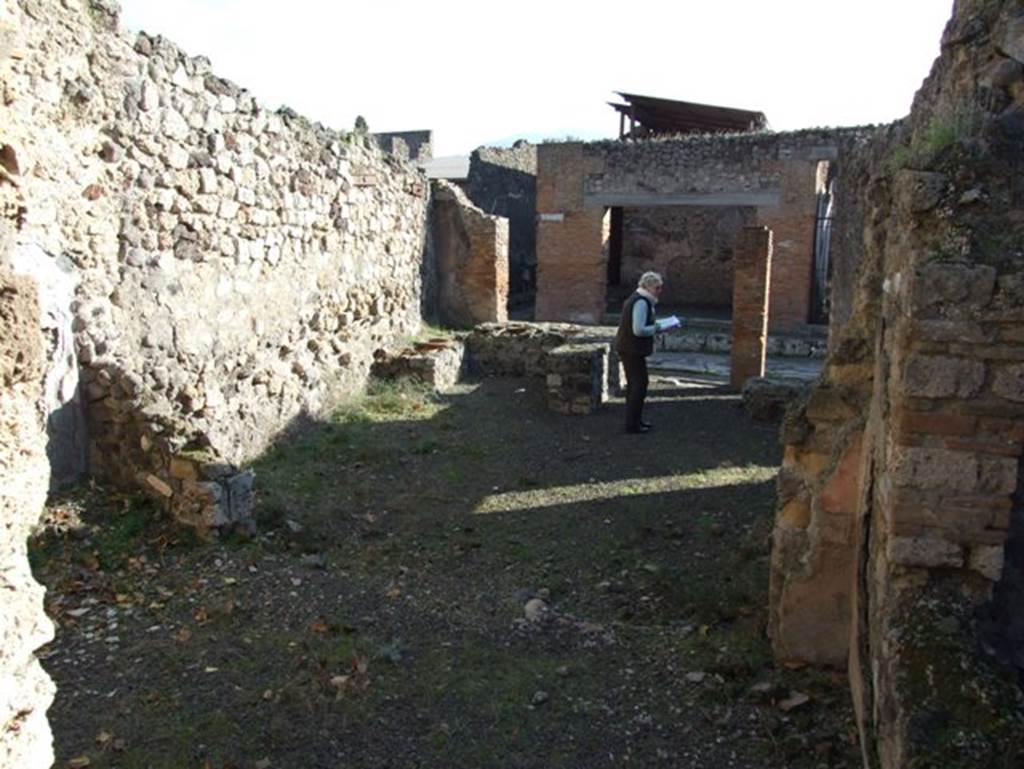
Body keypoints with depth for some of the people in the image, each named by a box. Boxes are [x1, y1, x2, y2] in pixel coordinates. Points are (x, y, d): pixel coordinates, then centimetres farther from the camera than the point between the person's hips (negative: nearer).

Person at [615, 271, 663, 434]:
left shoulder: (639, 299, 14)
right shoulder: (641, 302, -19)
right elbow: (639, 330, -26)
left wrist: (655, 326, 9)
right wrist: (656, 328, -13)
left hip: (629, 348, 11)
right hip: (632, 350, -11)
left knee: (635, 384, 18)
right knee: (639, 384, -5)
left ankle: (635, 420, 29)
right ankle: (632, 424, 0)